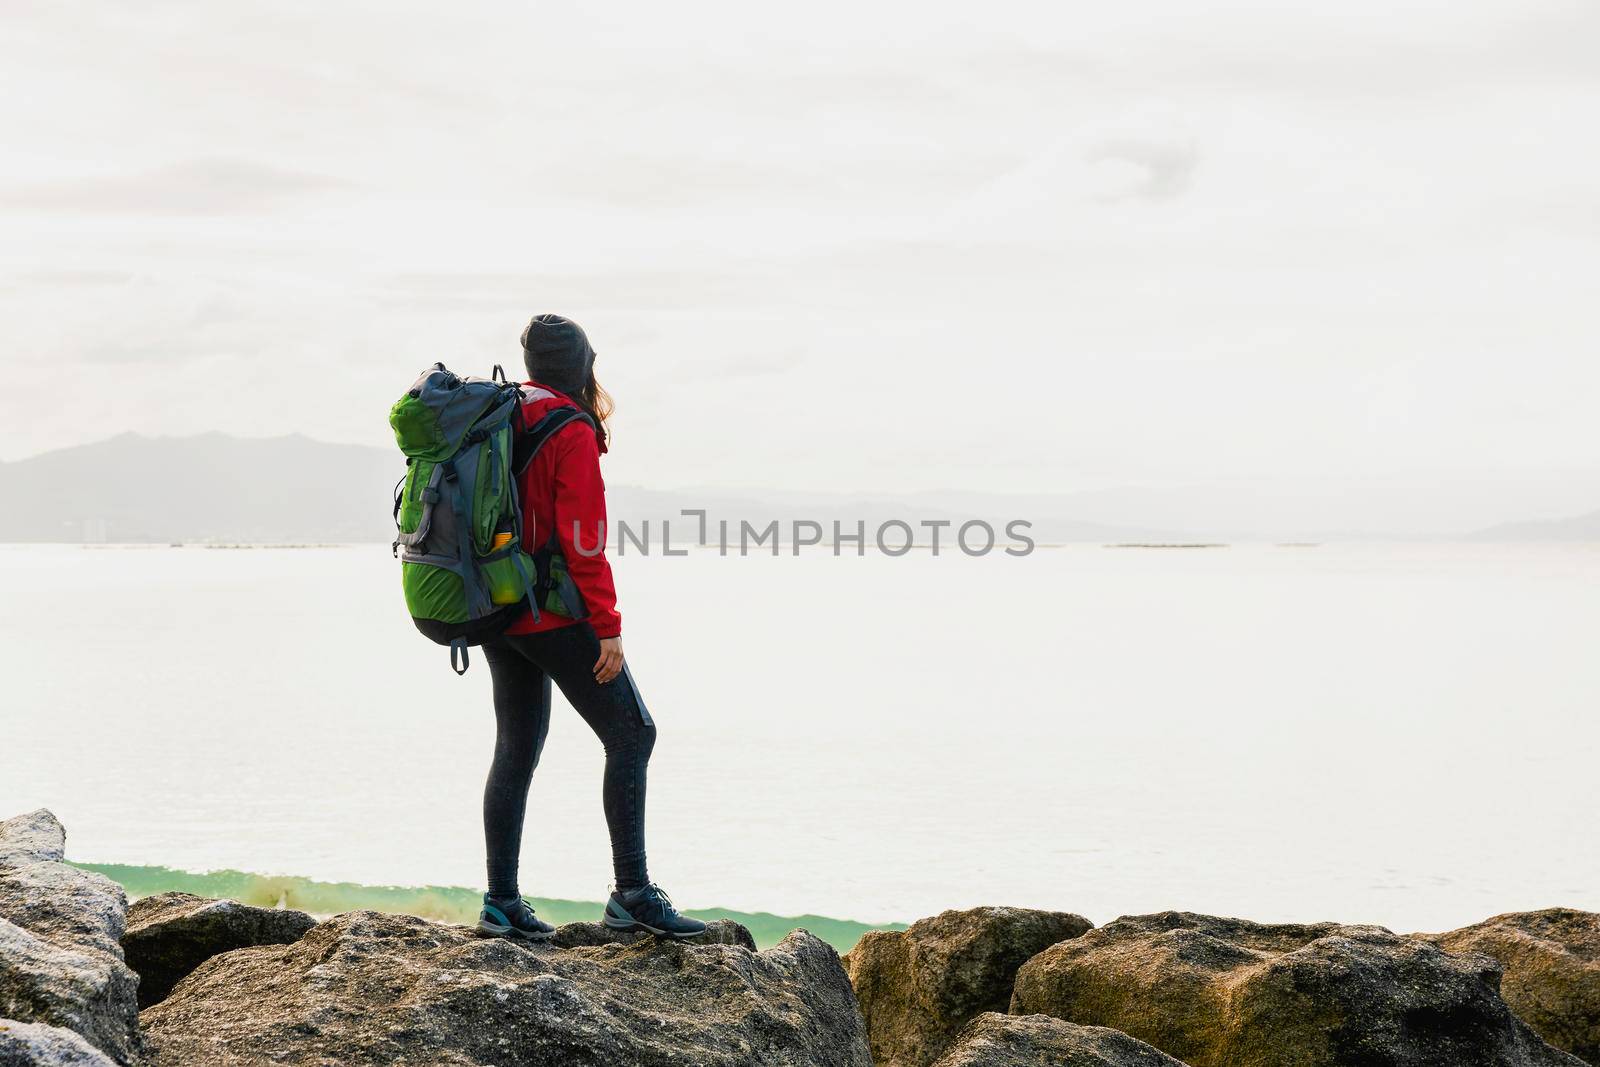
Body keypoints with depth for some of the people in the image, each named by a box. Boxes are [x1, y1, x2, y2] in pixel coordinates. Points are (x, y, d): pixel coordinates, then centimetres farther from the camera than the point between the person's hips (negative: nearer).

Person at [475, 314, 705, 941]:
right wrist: (608, 627, -15)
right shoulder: (572, 434, -14)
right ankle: (632, 894, -6)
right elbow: (583, 540, -18)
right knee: (631, 734, -2)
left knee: (516, 748, 13)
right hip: (553, 616, -8)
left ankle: (501, 902, 14)